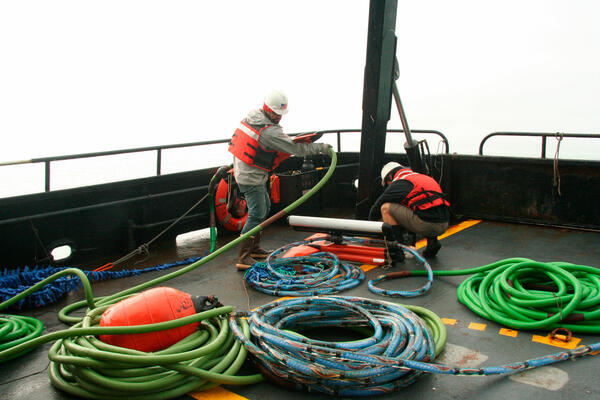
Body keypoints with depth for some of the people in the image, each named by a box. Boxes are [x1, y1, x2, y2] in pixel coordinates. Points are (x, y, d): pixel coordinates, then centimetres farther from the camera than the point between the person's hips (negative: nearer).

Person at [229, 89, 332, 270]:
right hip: (251, 177, -10)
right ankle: (243, 258, -6)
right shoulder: (269, 132, -24)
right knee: (257, 214, -7)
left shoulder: (253, 114, 4)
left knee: (264, 207, 19)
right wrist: (320, 147, -9)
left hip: (243, 170, 10)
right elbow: (295, 148, -18)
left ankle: (254, 248, 27)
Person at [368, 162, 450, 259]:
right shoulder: (422, 177, 26)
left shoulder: (399, 184, 2)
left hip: (427, 224, -8)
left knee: (386, 207, 1)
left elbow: (377, 207, 9)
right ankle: (432, 240, 16)